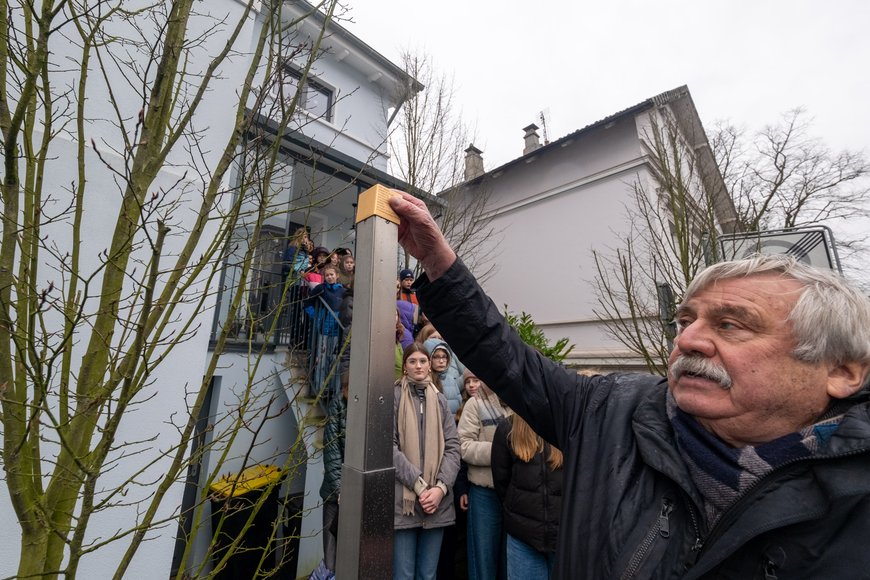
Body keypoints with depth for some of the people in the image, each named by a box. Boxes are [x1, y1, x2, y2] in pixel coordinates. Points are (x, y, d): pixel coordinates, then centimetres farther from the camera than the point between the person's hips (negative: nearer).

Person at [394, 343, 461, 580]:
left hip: (437, 501, 4)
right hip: (402, 501, -3)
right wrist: (419, 485, -14)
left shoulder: (440, 400, 8)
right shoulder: (394, 397, -4)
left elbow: (453, 447, 5)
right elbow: (389, 447, -10)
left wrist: (441, 487, -8)